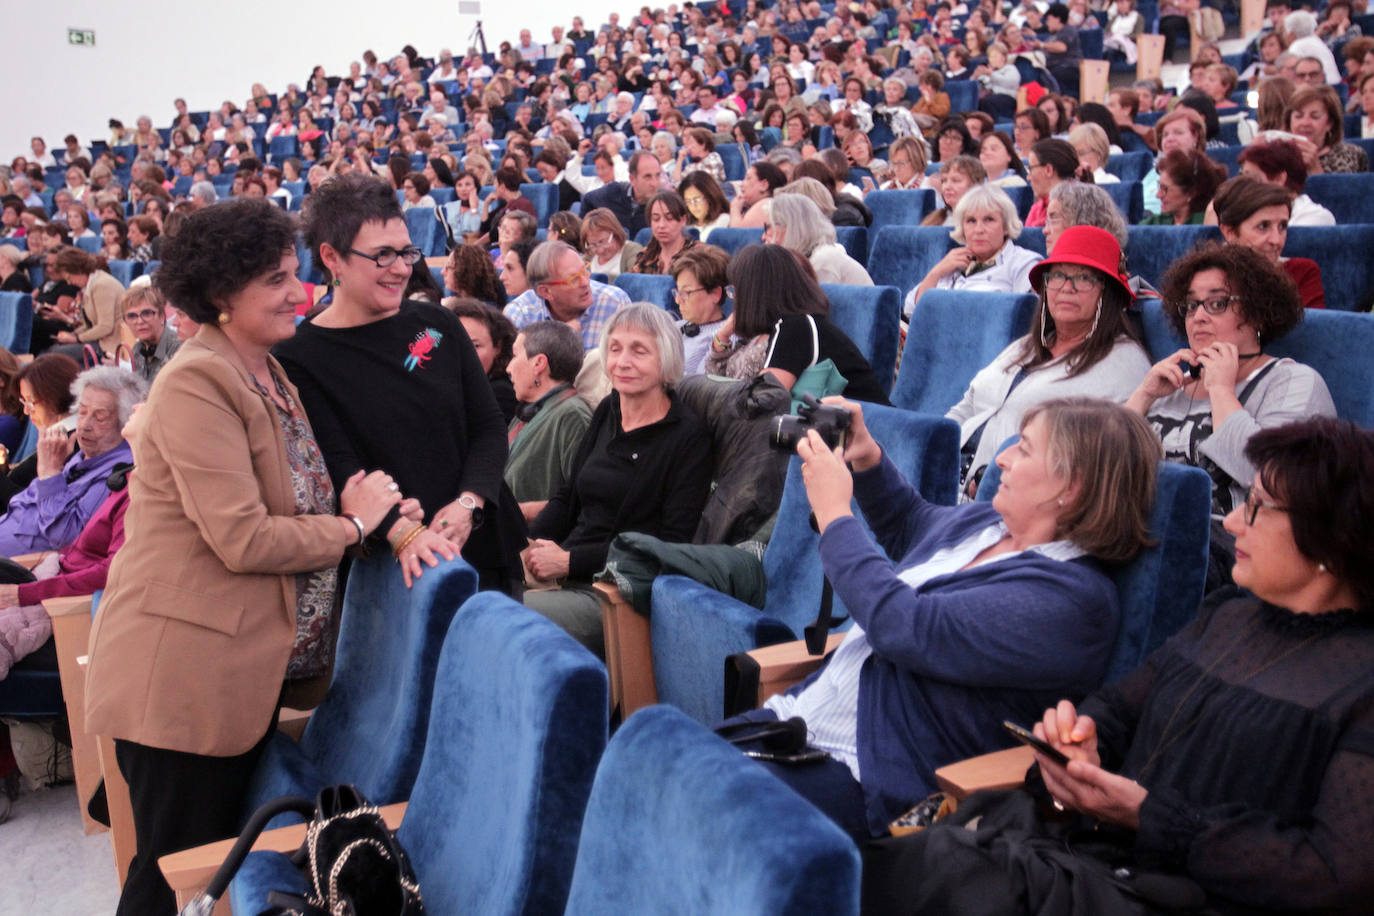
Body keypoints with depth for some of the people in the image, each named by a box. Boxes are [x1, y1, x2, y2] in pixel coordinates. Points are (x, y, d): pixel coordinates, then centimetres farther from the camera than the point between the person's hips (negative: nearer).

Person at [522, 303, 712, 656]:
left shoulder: (689, 438, -7)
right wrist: (527, 544, -1)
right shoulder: (606, 413, 13)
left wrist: (571, 561, -15)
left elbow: (671, 546, -12)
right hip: (566, 579, 6)